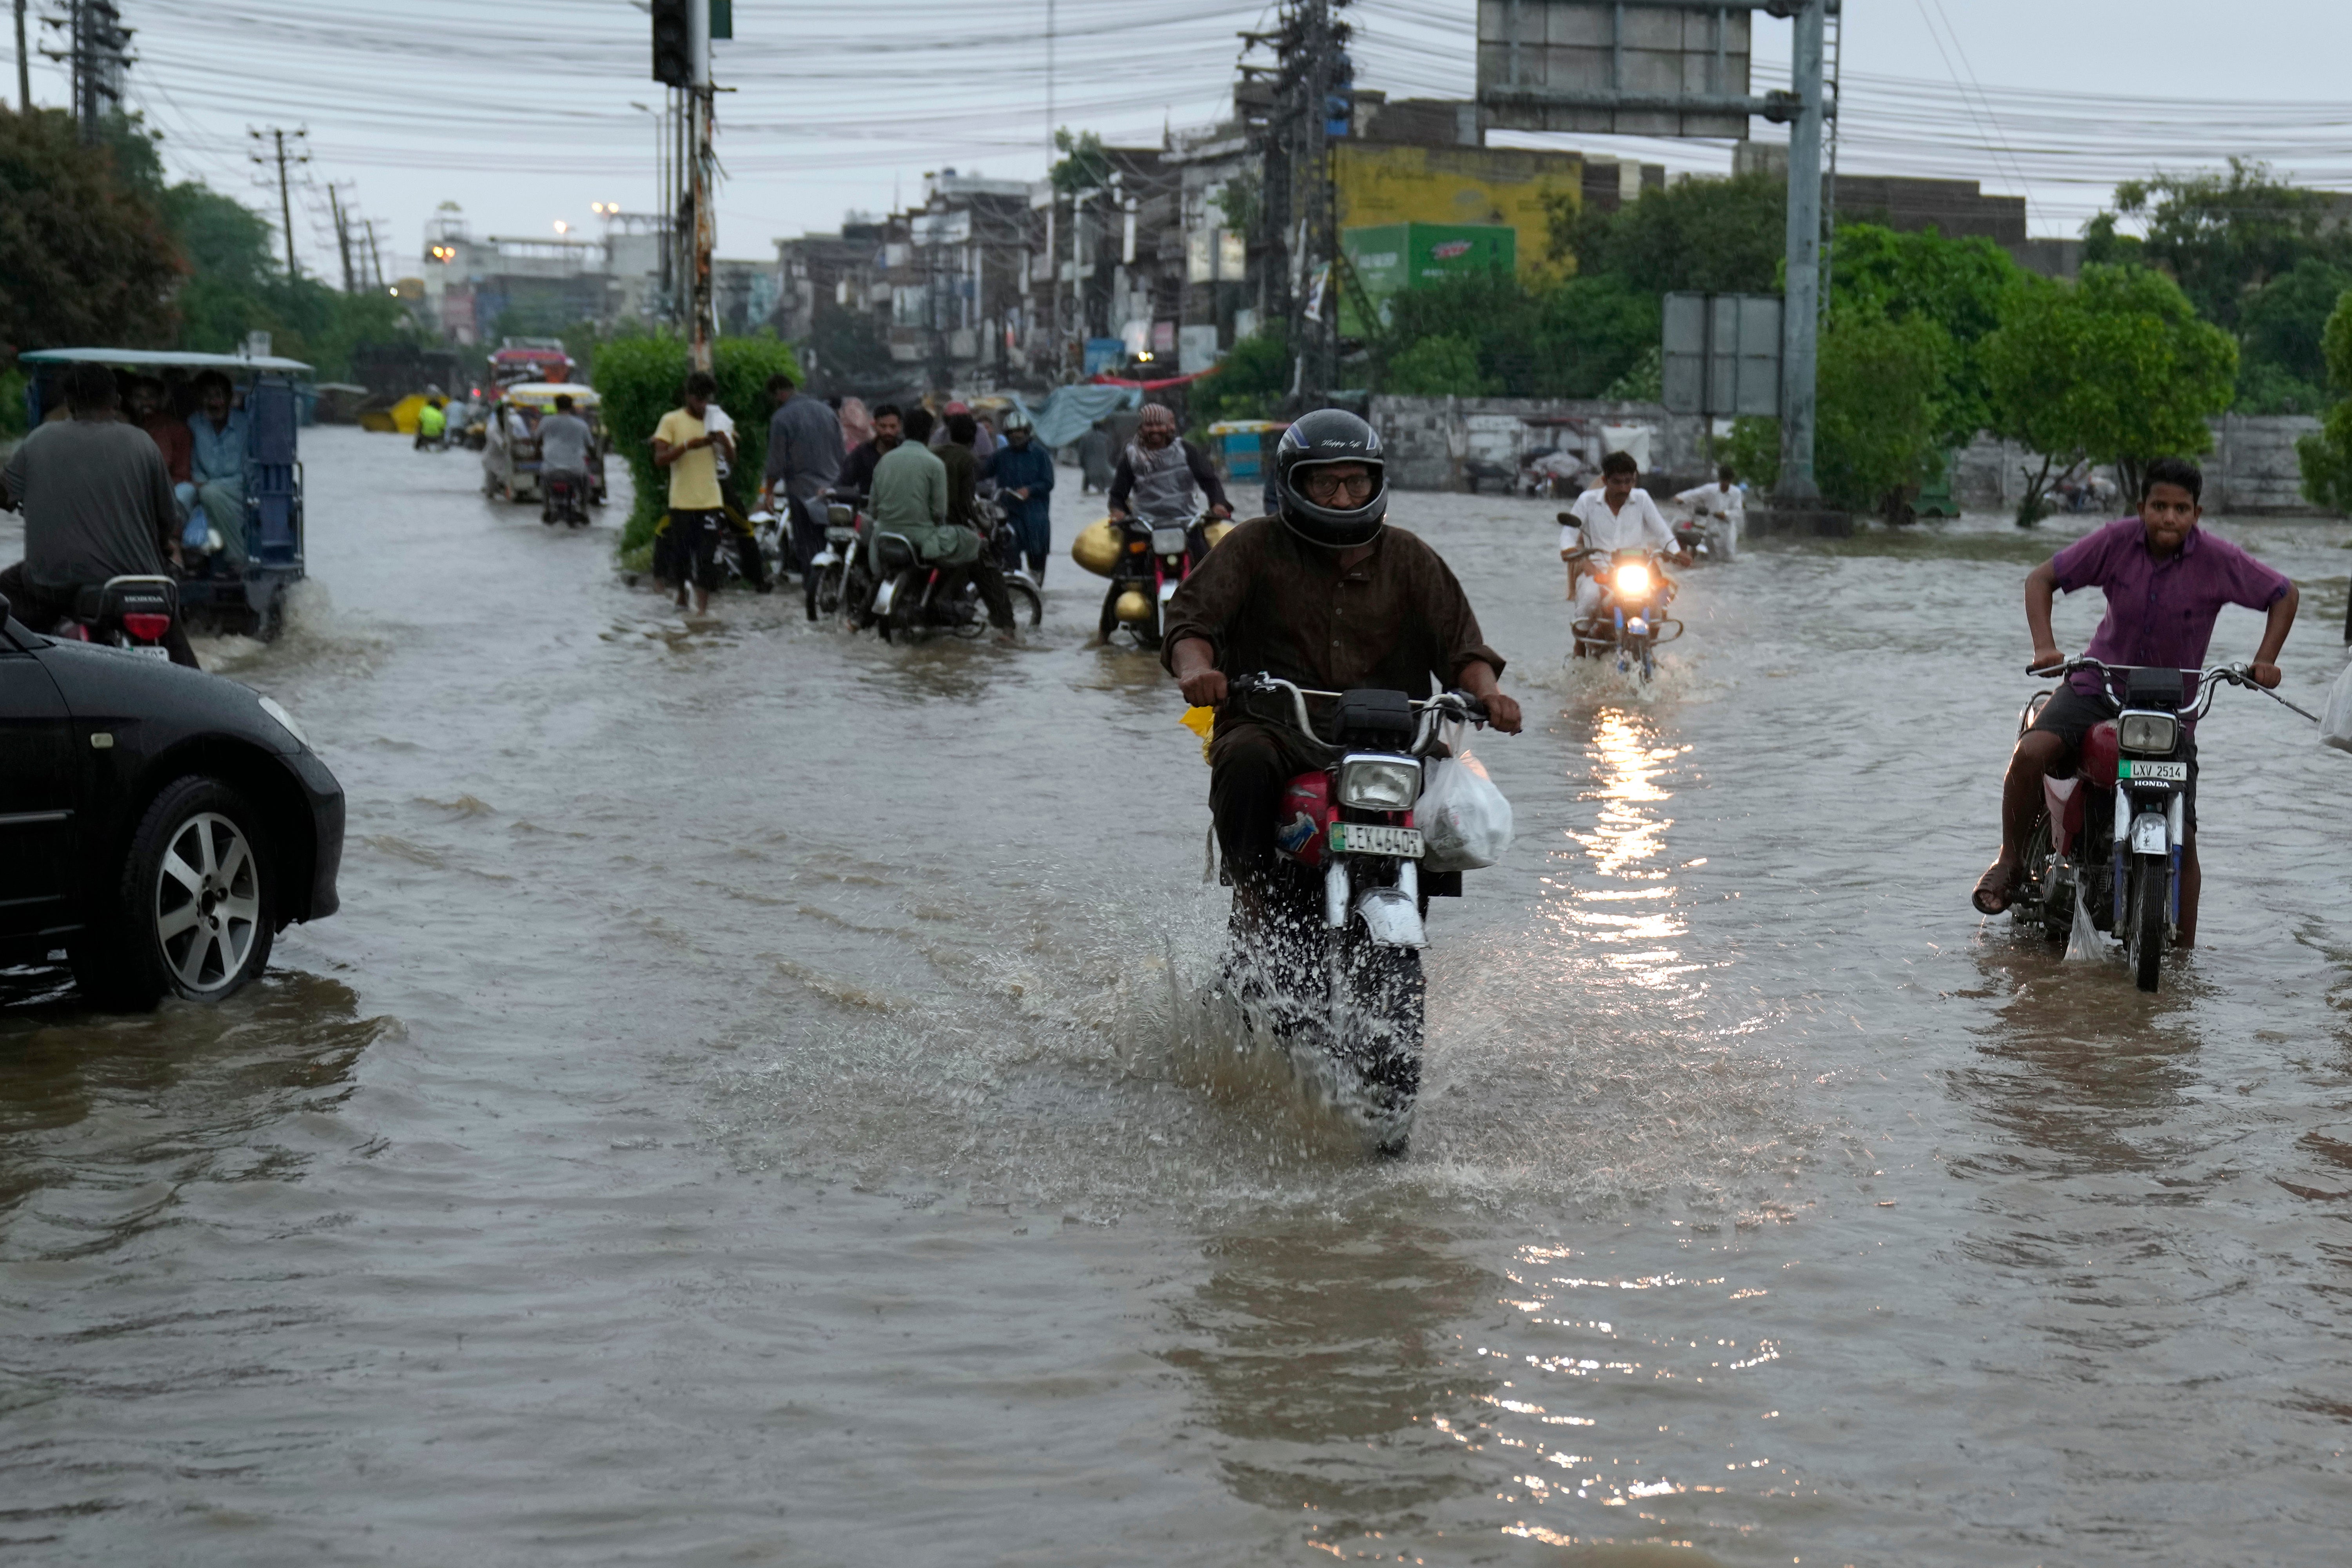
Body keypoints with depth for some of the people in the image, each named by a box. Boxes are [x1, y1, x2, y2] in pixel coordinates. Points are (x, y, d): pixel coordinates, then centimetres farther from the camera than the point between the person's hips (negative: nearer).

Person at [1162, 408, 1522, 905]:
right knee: (1247, 762, -36)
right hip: (1273, 728, -3)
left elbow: (1458, 640, 9)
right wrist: (1195, 667, -27)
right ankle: (1251, 886, -19)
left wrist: (1487, 692, -14)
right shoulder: (1257, 546, 7)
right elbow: (1191, 614, -3)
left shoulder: (1409, 559, 15)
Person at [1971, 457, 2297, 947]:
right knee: (2031, 753, -27)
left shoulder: (2219, 560, -11)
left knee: (2181, 839, -3)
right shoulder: (2115, 542, -9)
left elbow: (2284, 594, 3)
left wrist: (2265, 660, -9)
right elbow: (2041, 579, -2)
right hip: (2097, 686, 0)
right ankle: (2011, 860, -5)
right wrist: (2045, 647, -17)